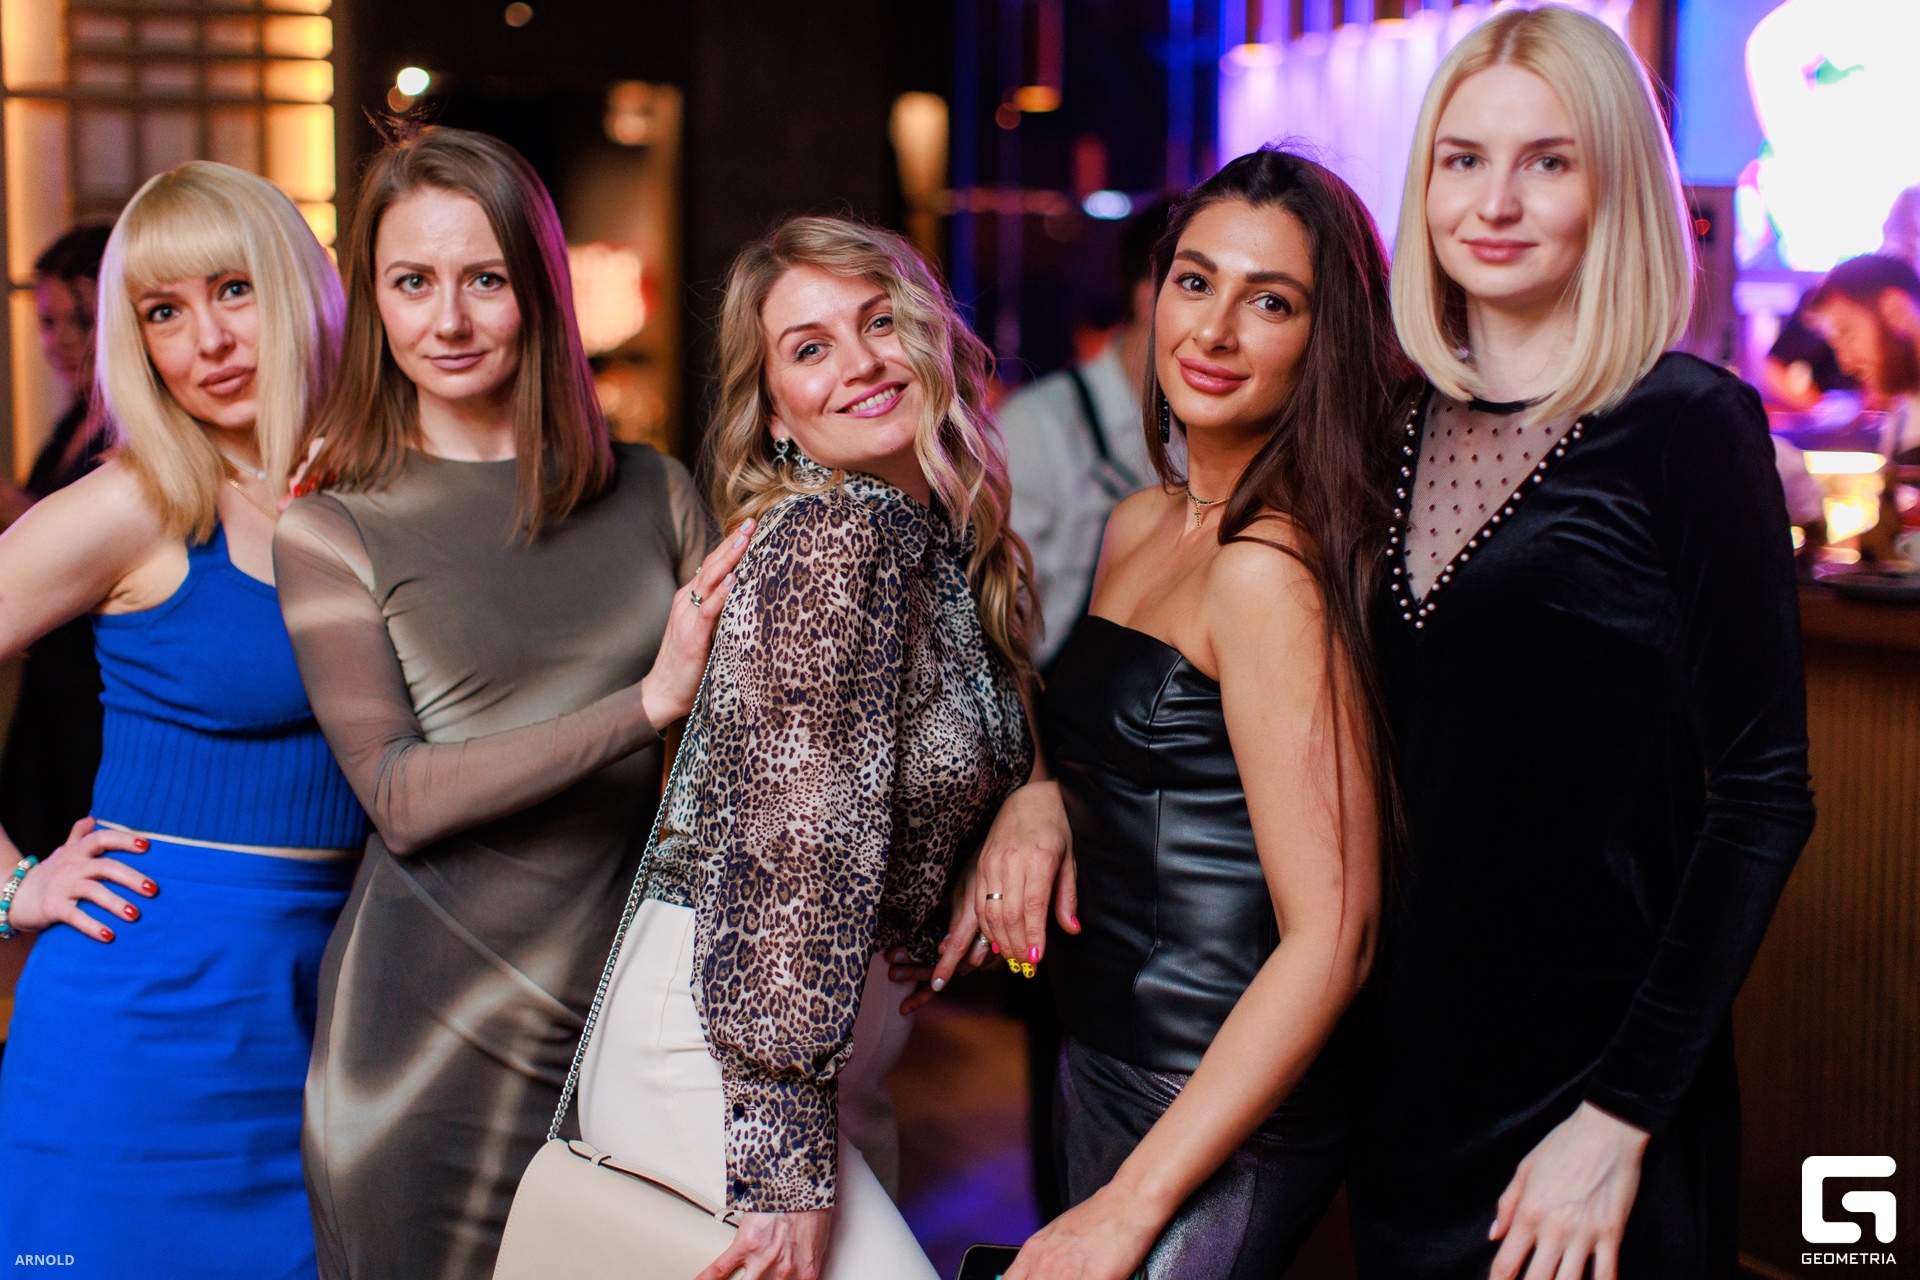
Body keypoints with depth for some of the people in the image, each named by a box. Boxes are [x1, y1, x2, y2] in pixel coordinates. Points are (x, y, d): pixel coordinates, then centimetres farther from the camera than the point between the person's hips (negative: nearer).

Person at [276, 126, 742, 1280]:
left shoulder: (653, 494, 8)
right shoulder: (333, 529, -1)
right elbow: (399, 797, -10)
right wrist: (647, 702, -19)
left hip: (630, 1009, 3)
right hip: (436, 1033, -2)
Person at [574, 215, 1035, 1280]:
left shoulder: (943, 538, 9)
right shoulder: (835, 544, -18)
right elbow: (792, 852, -23)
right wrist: (786, 1163, -24)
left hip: (820, 1033, 9)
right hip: (703, 1043, -9)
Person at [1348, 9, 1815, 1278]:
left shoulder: (1689, 424, -12)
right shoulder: (1414, 425, 5)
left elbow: (1762, 799, -14)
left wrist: (1623, 1116, -17)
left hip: (1583, 1078, -5)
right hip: (1409, 1054, 6)